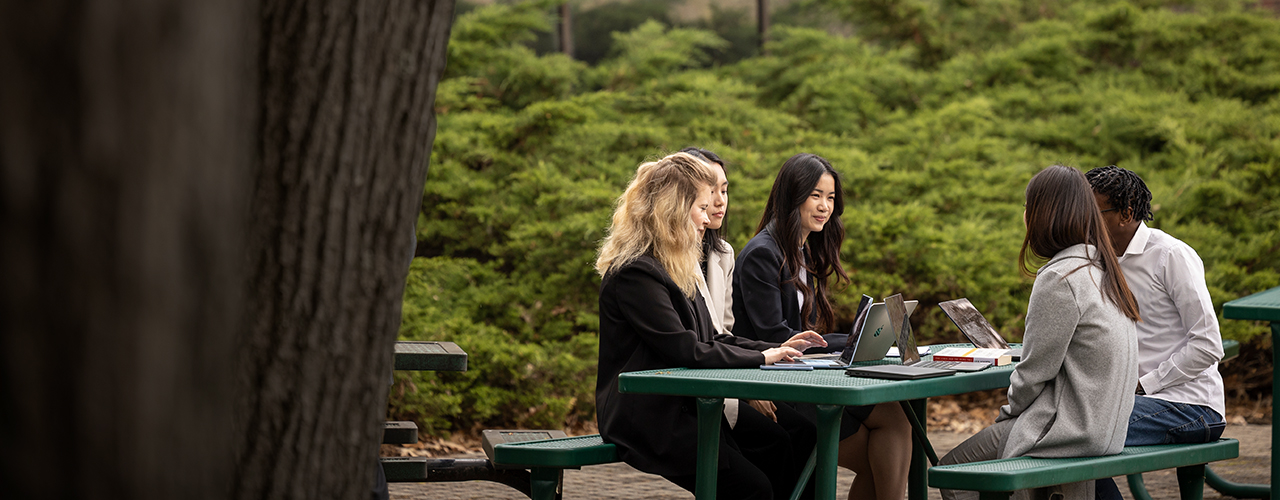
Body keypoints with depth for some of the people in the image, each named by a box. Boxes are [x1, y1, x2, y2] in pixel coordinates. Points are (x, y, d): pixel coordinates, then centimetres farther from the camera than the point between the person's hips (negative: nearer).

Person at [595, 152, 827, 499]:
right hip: (647, 420, -10)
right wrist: (761, 357, -11)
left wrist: (777, 349, 7)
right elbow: (684, 350, -20)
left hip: (687, 406, 10)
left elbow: (710, 338, 19)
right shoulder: (634, 273, -16)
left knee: (795, 457, -5)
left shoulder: (678, 269, 17)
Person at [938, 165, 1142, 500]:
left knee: (952, 471, 0)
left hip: (1070, 429, -10)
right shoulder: (1101, 269, 10)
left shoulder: (1059, 279, -18)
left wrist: (1007, 412, 2)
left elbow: (1037, 370, -16)